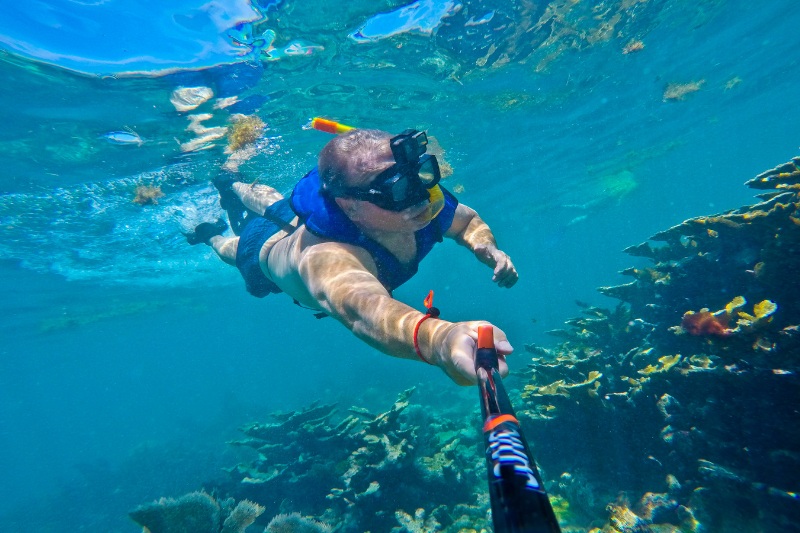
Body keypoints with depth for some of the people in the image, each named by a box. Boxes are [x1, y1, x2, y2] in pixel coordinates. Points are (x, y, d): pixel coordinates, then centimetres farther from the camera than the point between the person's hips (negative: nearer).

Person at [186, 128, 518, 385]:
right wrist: (439, 337, -95)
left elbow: (468, 220, -17)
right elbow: (362, 310, -76)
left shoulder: (427, 202, -37)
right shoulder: (326, 258, -55)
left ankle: (233, 186, 67)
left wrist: (488, 249, -37)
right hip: (265, 249, -4)